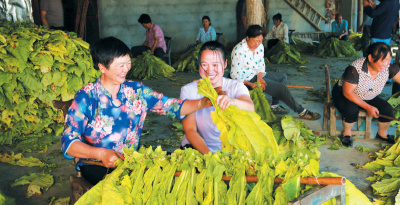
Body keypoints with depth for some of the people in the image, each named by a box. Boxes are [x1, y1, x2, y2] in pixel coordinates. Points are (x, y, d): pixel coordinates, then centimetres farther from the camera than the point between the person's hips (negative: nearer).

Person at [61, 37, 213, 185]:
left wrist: (203, 103, -18)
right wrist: (101, 153, -30)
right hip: (97, 165, -4)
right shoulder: (86, 97, -9)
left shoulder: (136, 90, 3)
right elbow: (69, 142, -13)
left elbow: (172, 107, -1)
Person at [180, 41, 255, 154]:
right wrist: (208, 154, -28)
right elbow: (189, 130, -11)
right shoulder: (188, 90, -3)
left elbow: (251, 109, -24)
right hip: (196, 147, 0)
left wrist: (233, 102, -48)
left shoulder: (236, 87, -2)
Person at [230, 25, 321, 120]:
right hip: (247, 79, -9)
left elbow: (261, 66, 6)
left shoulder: (260, 46, 1)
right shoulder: (239, 50, -23)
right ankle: (302, 112, -4)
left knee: (283, 77, 16)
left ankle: (274, 106, 8)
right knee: (281, 87, -15)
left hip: (257, 75, 10)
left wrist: (259, 78, -16)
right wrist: (250, 84, -32)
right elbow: (235, 75, -22)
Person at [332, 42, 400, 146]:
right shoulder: (354, 69, -33)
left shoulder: (389, 68, -19)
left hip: (369, 98, 5)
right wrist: (368, 107, -30)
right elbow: (347, 93, -28)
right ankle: (346, 133, -6)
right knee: (352, 110, -36)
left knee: (388, 110, -15)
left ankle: (382, 133, 14)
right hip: (344, 95, -5)